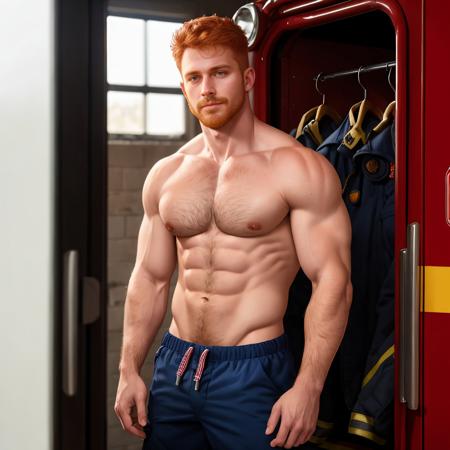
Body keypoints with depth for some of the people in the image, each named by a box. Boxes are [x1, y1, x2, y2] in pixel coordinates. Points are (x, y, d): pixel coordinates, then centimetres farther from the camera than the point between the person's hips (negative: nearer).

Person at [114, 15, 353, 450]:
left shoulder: (298, 168, -8)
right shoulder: (165, 176, 8)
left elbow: (333, 281, -12)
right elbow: (150, 278, 12)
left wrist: (308, 387, -17)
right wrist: (129, 370, 6)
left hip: (252, 372, -5)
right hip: (173, 365, 5)